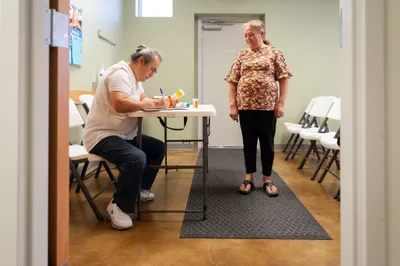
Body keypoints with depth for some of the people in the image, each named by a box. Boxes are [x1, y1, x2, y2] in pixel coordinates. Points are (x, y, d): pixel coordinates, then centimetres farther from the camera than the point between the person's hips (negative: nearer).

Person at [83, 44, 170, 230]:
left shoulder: (134, 77, 14)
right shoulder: (120, 73, -19)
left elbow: (142, 100, 13)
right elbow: (120, 104, -34)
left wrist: (161, 102, -7)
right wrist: (153, 104, -25)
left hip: (123, 135, 11)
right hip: (101, 136, -11)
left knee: (158, 148, 11)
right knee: (137, 158, -33)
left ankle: (141, 189, 21)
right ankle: (118, 206, -16)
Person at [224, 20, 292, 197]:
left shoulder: (274, 53, 3)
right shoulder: (241, 56, 9)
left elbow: (284, 79, 0)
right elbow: (232, 81, 6)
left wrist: (281, 103, -8)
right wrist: (233, 105, -2)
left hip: (268, 106, -2)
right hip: (246, 106, 2)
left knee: (267, 144, 6)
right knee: (248, 143, 9)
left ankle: (267, 180, 18)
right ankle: (249, 179, 21)